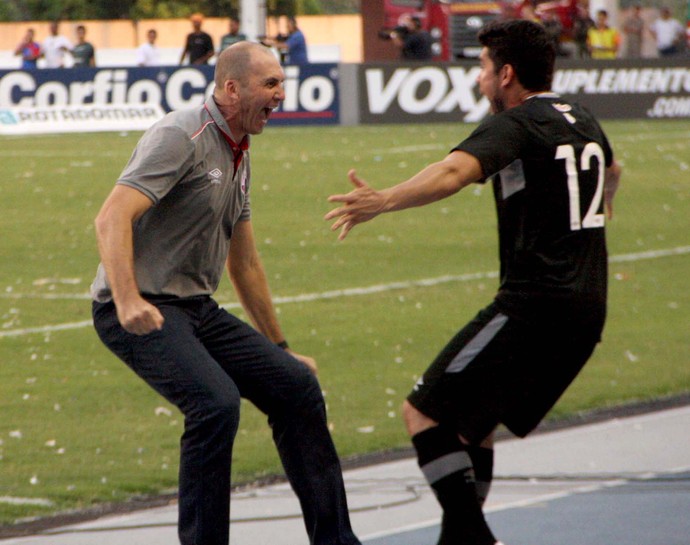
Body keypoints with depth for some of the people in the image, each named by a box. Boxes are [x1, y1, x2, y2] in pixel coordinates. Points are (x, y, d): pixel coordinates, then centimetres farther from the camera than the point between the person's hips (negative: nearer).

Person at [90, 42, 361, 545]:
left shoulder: (238, 156, 15)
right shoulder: (181, 137, -14)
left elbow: (244, 263, 25)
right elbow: (111, 219, -26)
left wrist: (279, 348, 27)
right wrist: (128, 301, -40)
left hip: (198, 310, 9)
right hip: (141, 312, -9)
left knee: (296, 386, 4)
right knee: (217, 402, -28)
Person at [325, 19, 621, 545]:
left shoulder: (514, 126, -8)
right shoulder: (584, 123, 18)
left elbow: (455, 171, -29)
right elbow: (611, 171, 43)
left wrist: (383, 201, -41)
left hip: (534, 304, -9)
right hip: (588, 309, 9)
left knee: (425, 411, -7)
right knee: (470, 420, 20)